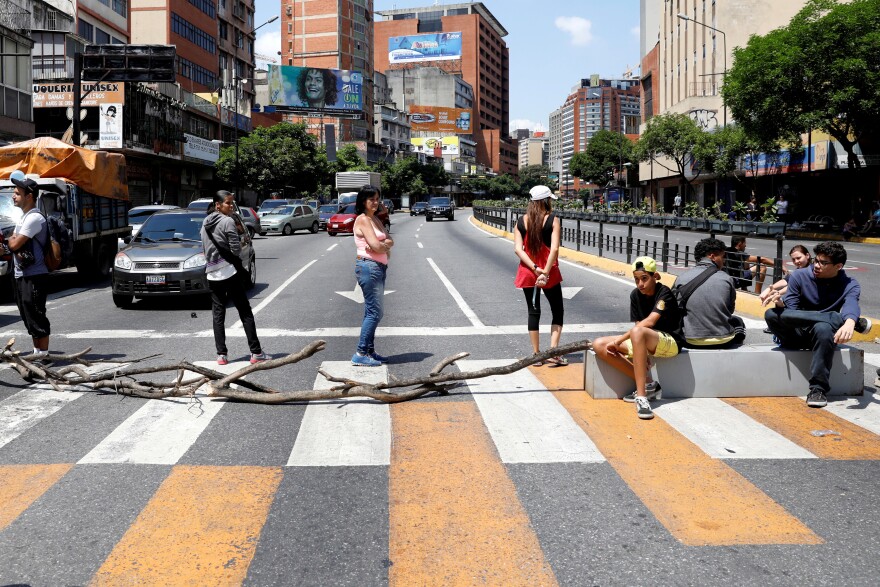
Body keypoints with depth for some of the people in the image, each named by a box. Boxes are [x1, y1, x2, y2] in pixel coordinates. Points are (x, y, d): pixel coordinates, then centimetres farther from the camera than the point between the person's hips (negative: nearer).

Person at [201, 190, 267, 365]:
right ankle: (256, 353, -1)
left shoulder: (205, 224, 12)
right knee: (245, 312, -1)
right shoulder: (227, 221, -12)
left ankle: (221, 355, 4)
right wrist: (238, 237, 5)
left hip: (212, 274, 7)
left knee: (218, 315, 7)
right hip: (229, 272, -6)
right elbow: (236, 250, -13)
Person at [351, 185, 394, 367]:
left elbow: (389, 241, 10)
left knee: (372, 312, 12)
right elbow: (377, 246, -20)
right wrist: (386, 246, 1)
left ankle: (370, 351, 19)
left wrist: (383, 244, -11)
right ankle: (360, 354, -7)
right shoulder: (363, 220, -11)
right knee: (375, 312, -9)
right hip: (368, 267, -10)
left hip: (379, 268, 10)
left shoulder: (375, 219, 18)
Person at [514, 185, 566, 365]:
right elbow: (554, 249, -18)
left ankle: (536, 354, 12)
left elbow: (518, 249, -8)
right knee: (557, 311, 10)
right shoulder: (553, 220, -8)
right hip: (549, 272, -3)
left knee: (533, 312, 11)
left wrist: (534, 269, -14)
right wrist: (545, 273, -19)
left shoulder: (521, 221, 1)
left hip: (528, 272, 3)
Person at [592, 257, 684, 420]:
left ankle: (641, 395, -39)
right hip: (646, 343, 8)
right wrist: (642, 353, -17)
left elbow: (649, 322, -27)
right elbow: (639, 325, 1)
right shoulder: (636, 295, 5)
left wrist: (619, 339, -30)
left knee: (638, 332, -40)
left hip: (670, 342, -7)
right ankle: (648, 385, -13)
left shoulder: (664, 293, -14)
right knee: (599, 345, -11)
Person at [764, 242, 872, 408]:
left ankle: (818, 388, -31)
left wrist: (849, 323, -51)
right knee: (771, 314, -30)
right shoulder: (799, 276, -1)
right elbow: (790, 310, -7)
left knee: (823, 328, -39)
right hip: (796, 334, 1)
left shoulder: (850, 285, -4)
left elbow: (851, 304, -28)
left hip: (823, 335, -1)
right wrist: (781, 303, -32)